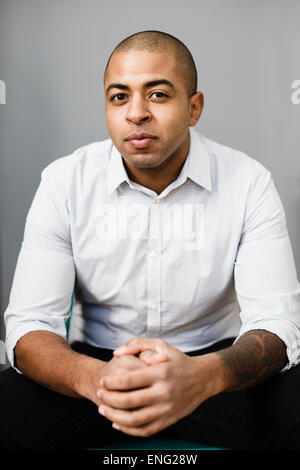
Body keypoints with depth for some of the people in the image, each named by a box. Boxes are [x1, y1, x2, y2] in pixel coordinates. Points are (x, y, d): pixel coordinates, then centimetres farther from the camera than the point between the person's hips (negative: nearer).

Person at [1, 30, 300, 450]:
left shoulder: (248, 183, -10)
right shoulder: (64, 182, -9)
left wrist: (202, 376, -38)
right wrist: (94, 378, -35)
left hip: (213, 364, 1)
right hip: (98, 363, 0)